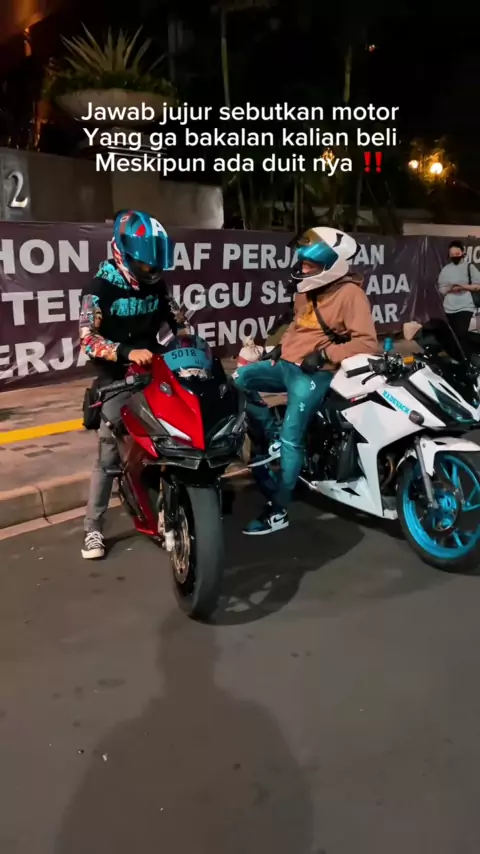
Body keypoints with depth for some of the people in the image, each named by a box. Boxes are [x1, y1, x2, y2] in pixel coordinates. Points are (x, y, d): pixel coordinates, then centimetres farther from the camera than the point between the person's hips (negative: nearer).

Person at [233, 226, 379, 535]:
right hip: (287, 365, 9)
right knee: (240, 379, -1)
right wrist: (283, 345, 14)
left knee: (292, 440, -12)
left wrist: (325, 355, -24)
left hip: (314, 373, -9)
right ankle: (272, 439, 5)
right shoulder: (309, 290, 14)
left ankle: (278, 511, -3)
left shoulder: (350, 293, -12)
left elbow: (367, 342, -18)